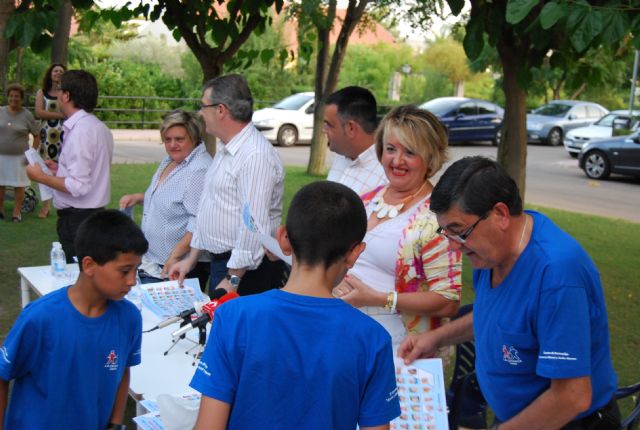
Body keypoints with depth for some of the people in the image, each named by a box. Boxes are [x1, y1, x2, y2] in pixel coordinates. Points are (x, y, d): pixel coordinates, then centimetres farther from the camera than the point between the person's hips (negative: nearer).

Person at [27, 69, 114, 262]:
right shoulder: (98, 127, 10)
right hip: (94, 215, 9)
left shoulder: (79, 131, -18)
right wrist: (60, 169, 16)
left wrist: (41, 177, -11)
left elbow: (78, 187, -23)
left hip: (76, 219, -9)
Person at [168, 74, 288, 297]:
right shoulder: (224, 149, 14)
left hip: (245, 270, -9)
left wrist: (233, 280, -23)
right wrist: (191, 258, 20)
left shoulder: (256, 156, -20)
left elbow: (254, 226, -25)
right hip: (219, 262, 9)